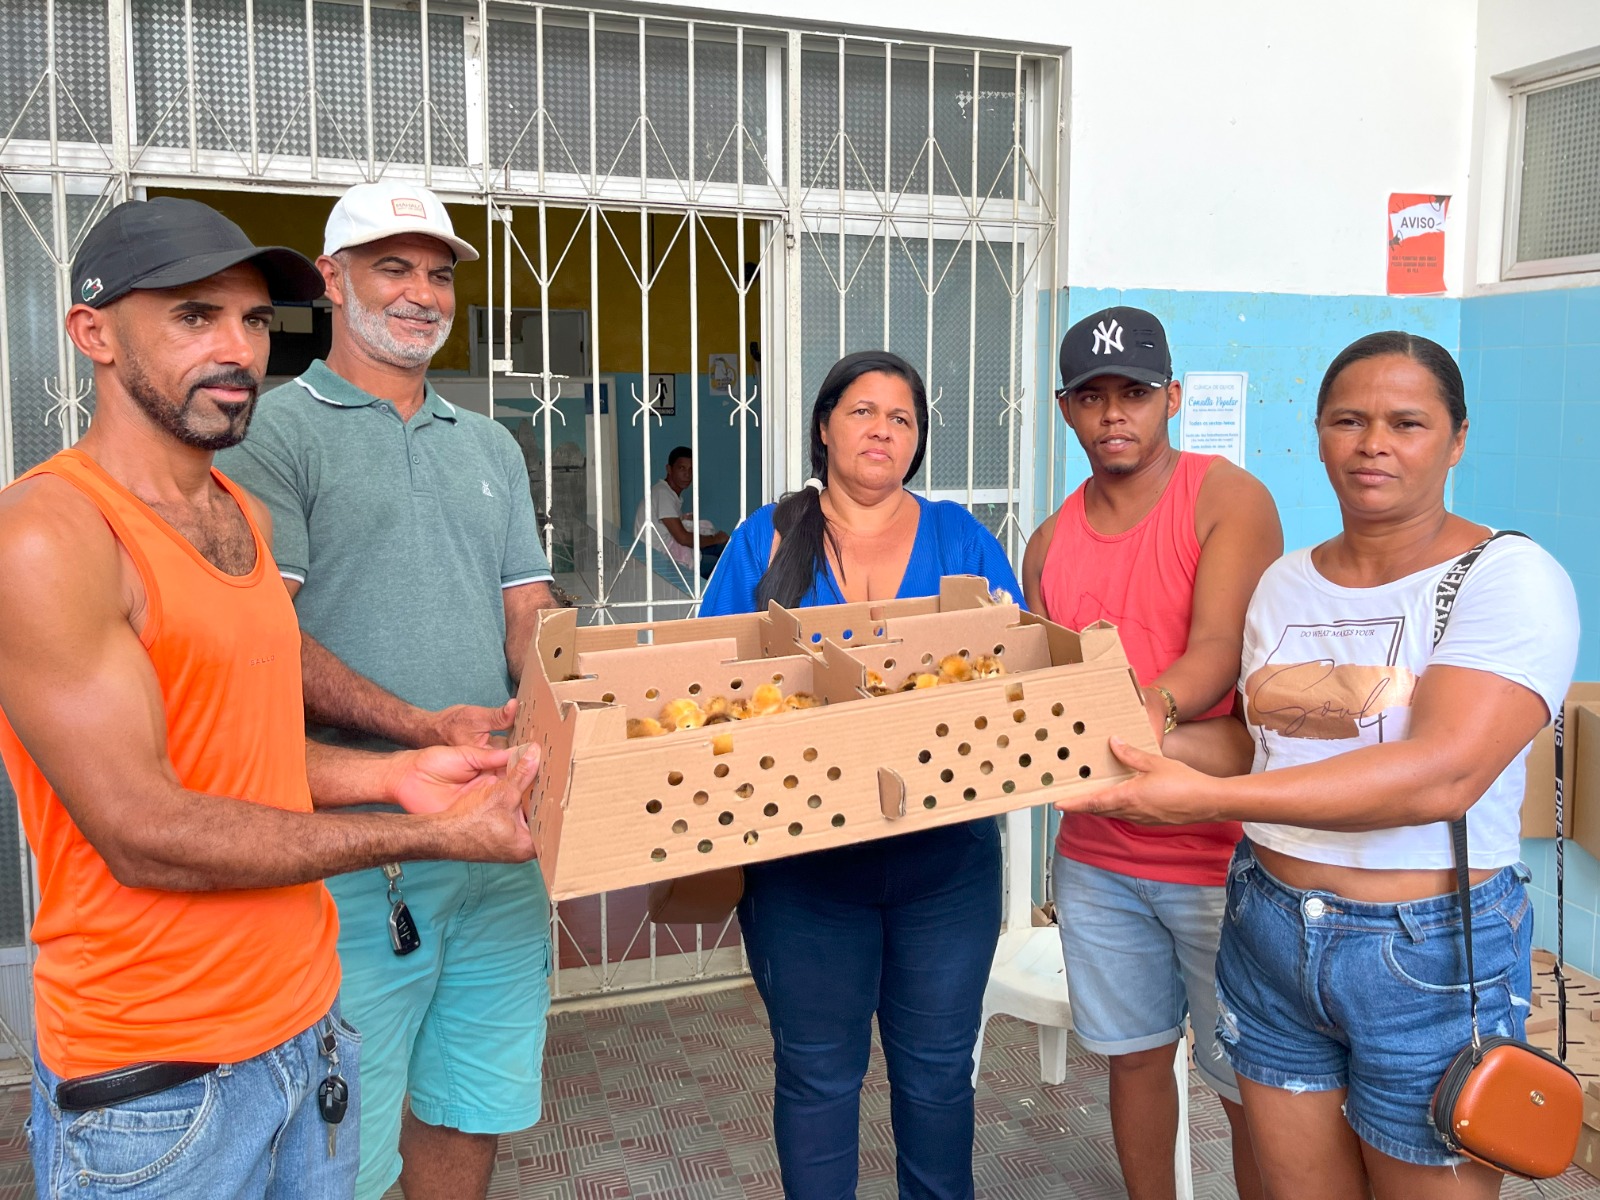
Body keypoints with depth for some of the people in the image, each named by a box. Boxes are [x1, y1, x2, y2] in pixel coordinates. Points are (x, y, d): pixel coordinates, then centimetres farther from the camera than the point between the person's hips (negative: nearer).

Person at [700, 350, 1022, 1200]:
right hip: (803, 862, -1)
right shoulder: (765, 541, 2)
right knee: (817, 1074, 12)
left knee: (937, 1068, 15)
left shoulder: (960, 540, 6)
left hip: (946, 855, 1)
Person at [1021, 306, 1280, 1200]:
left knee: (1248, 1087, 6)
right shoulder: (1051, 541, 8)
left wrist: (1146, 712, -39)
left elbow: (1218, 650, -21)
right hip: (1096, 853, 5)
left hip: (1219, 851, -5)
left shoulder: (1229, 498, -7)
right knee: (1135, 1054, 17)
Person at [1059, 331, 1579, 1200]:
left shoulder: (1510, 578, -13)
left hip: (1430, 954, -5)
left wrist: (1208, 797, -32)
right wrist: (1141, 746, -3)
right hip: (1268, 929, 5)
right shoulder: (1284, 583, 7)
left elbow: (1444, 774, -28)